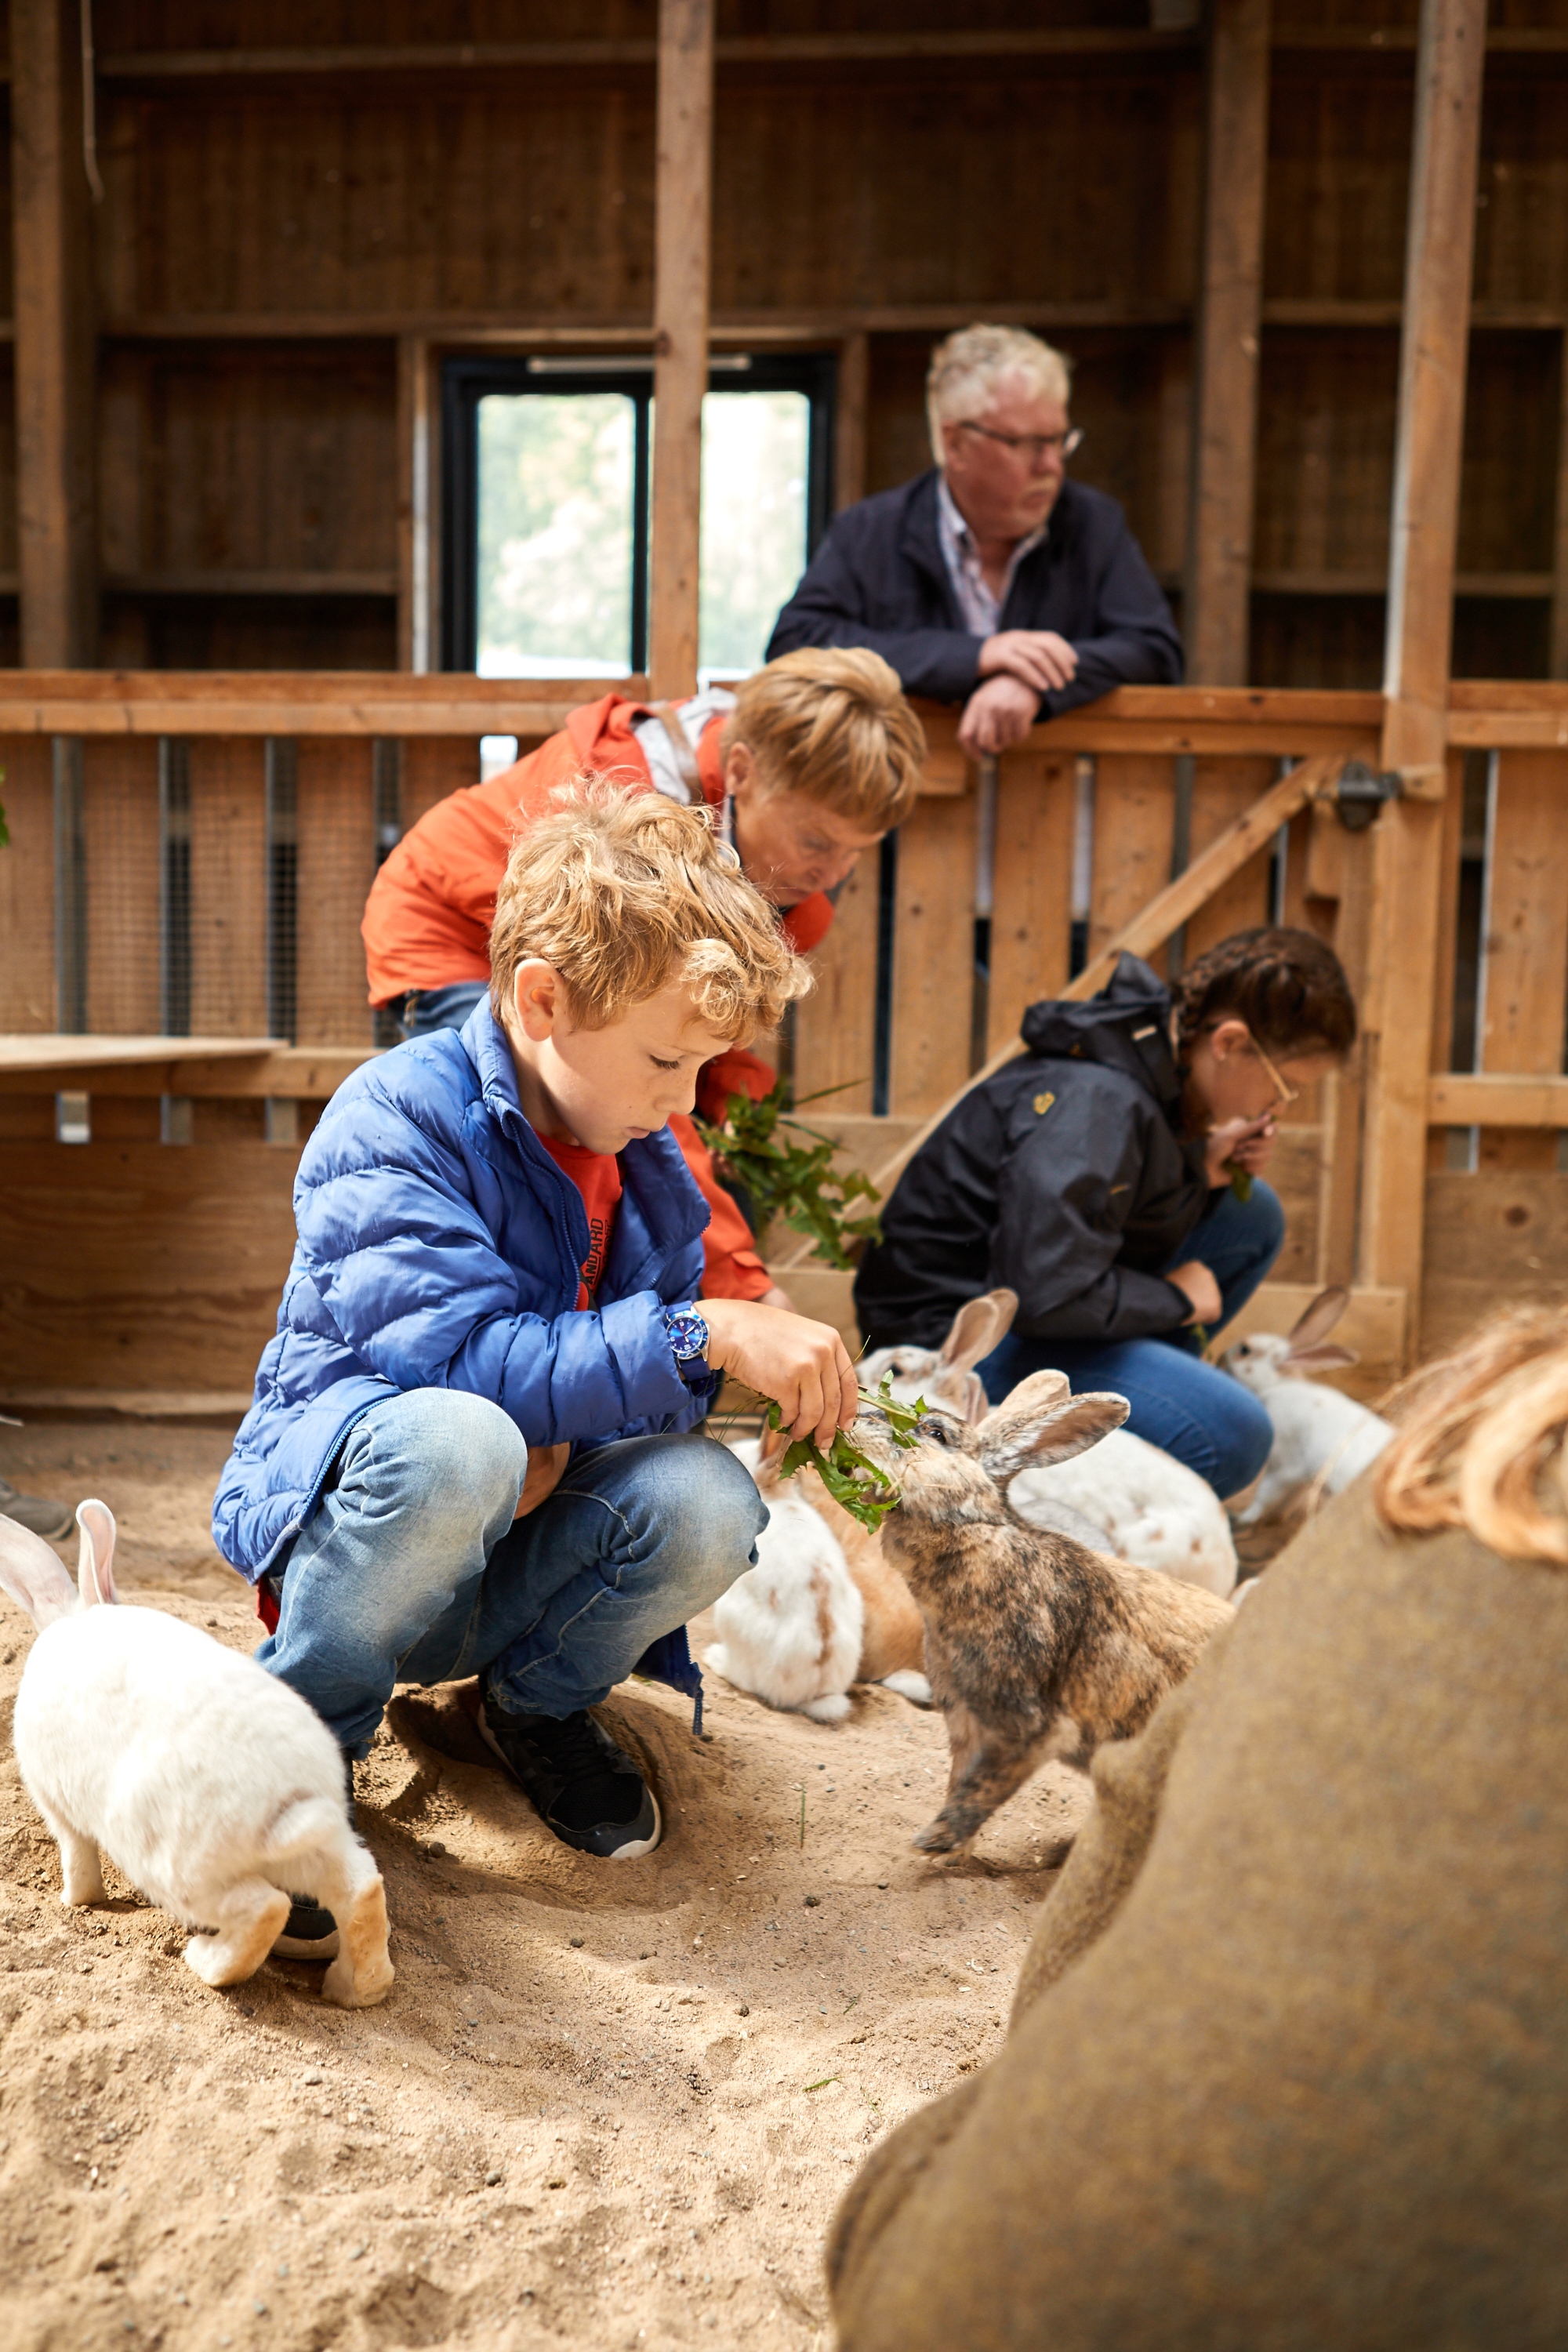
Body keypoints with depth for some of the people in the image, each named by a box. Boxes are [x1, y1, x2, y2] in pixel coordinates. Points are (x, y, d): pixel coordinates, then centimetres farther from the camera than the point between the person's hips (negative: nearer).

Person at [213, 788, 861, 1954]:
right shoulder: (398, 1118, -20)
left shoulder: (649, 1162, 2)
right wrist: (704, 1335, -34)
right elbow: (467, 1357, -31)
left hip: (502, 1554, 5)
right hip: (339, 1502, -5)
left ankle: (538, 1703, 6)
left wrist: (566, 1436, -18)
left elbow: (662, 1387, 5)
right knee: (455, 1441, -41)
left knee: (705, 1500, -27)